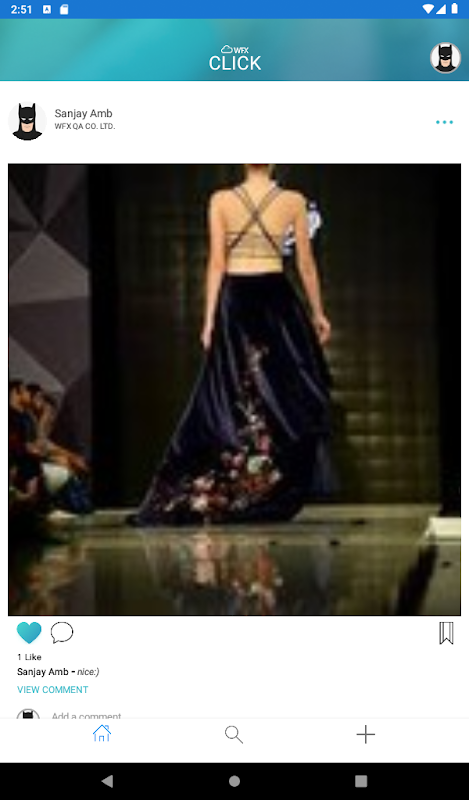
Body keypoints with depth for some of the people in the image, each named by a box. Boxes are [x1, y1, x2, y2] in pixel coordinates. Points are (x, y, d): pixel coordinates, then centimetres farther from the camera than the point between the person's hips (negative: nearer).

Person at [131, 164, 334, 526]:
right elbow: (306, 264, 4)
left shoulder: (221, 201, -2)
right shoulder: (293, 201, -1)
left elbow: (217, 264, -4)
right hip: (276, 298, -1)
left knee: (229, 398, 5)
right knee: (287, 394, 10)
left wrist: (210, 319, 0)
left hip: (234, 300, 1)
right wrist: (318, 313, 15)